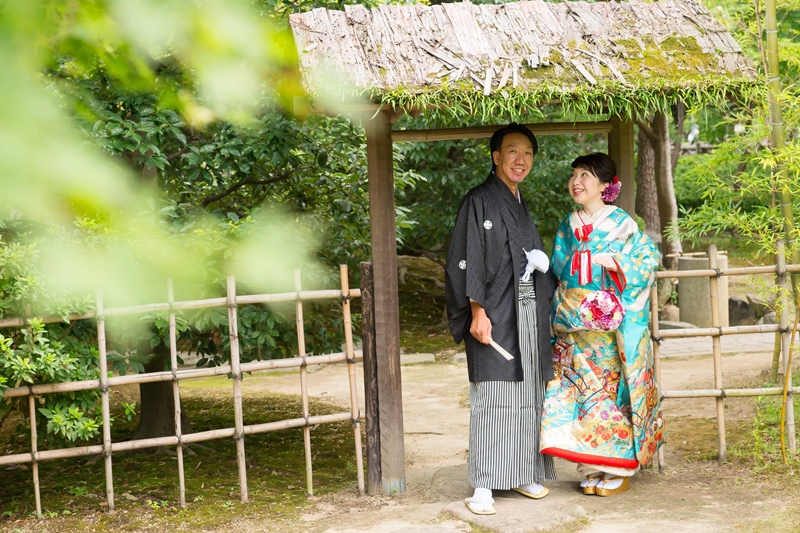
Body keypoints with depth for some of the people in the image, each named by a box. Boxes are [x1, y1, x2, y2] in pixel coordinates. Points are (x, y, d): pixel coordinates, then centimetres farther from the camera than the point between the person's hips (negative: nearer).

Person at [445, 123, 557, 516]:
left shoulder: (521, 206, 18)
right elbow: (468, 261, -12)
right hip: (495, 314, -7)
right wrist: (477, 312, -18)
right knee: (491, 397, -8)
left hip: (529, 313, 7)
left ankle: (524, 474, 18)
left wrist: (541, 263, 8)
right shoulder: (478, 202, -4)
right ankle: (483, 486, -5)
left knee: (529, 394, 8)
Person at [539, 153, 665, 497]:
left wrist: (616, 263, -18)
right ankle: (593, 469, 11)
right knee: (581, 388, 3)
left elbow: (649, 258, -3)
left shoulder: (621, 223, -1)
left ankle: (619, 470, 6)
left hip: (610, 325, -5)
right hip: (572, 326, 5)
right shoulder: (568, 227, 14)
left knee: (611, 389, -3)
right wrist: (556, 319, 12)